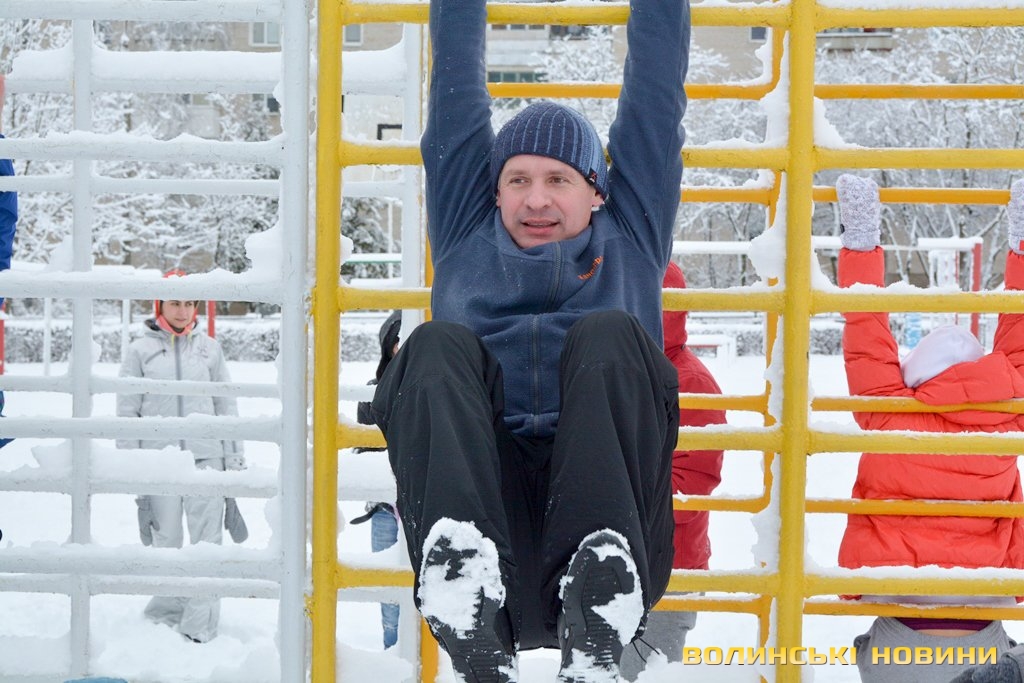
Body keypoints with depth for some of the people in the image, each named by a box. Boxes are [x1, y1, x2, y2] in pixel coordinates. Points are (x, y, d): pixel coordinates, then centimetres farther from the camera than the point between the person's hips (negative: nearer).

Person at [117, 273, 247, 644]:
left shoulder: (209, 348, 9)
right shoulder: (140, 350, 5)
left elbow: (226, 406, 13)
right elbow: (127, 412, 6)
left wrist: (235, 457, 10)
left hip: (206, 457, 1)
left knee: (207, 540, -5)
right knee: (166, 541, 4)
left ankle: (199, 629, -4)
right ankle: (164, 616, 19)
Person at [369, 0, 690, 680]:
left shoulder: (630, 241, 25)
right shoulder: (467, 237, 26)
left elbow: (655, 91, 23)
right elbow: (456, 88, 25)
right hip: (482, 523, 1)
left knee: (607, 335, -21)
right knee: (439, 346, -20)